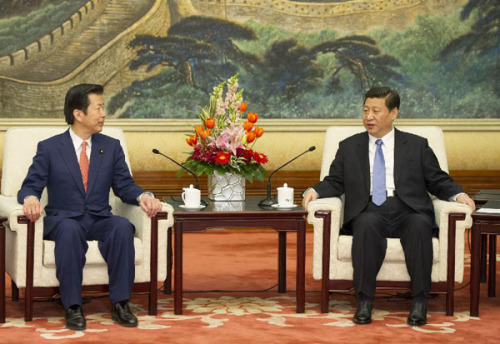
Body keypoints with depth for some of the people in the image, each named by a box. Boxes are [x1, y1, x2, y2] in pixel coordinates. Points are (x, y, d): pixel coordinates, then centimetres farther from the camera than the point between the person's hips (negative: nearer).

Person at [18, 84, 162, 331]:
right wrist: (30, 198, -25)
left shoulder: (111, 147, 12)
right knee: (69, 229, -38)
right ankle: (73, 308, -32)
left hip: (99, 221, 2)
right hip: (63, 220, -2)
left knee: (122, 226, -32)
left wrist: (142, 196, -14)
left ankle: (120, 303, -26)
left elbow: (124, 186, 8)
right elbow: (31, 186, 0)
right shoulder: (49, 148, 4)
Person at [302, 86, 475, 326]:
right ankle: (364, 302, -33)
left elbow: (438, 181, 15)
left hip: (408, 211, 0)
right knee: (367, 224, -37)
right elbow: (335, 182, 16)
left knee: (420, 225, -36)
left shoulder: (417, 146, 18)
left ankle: (419, 303, -32)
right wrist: (314, 191, -5)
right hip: (368, 211, 0)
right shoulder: (349, 147, 21)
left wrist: (458, 195, -4)